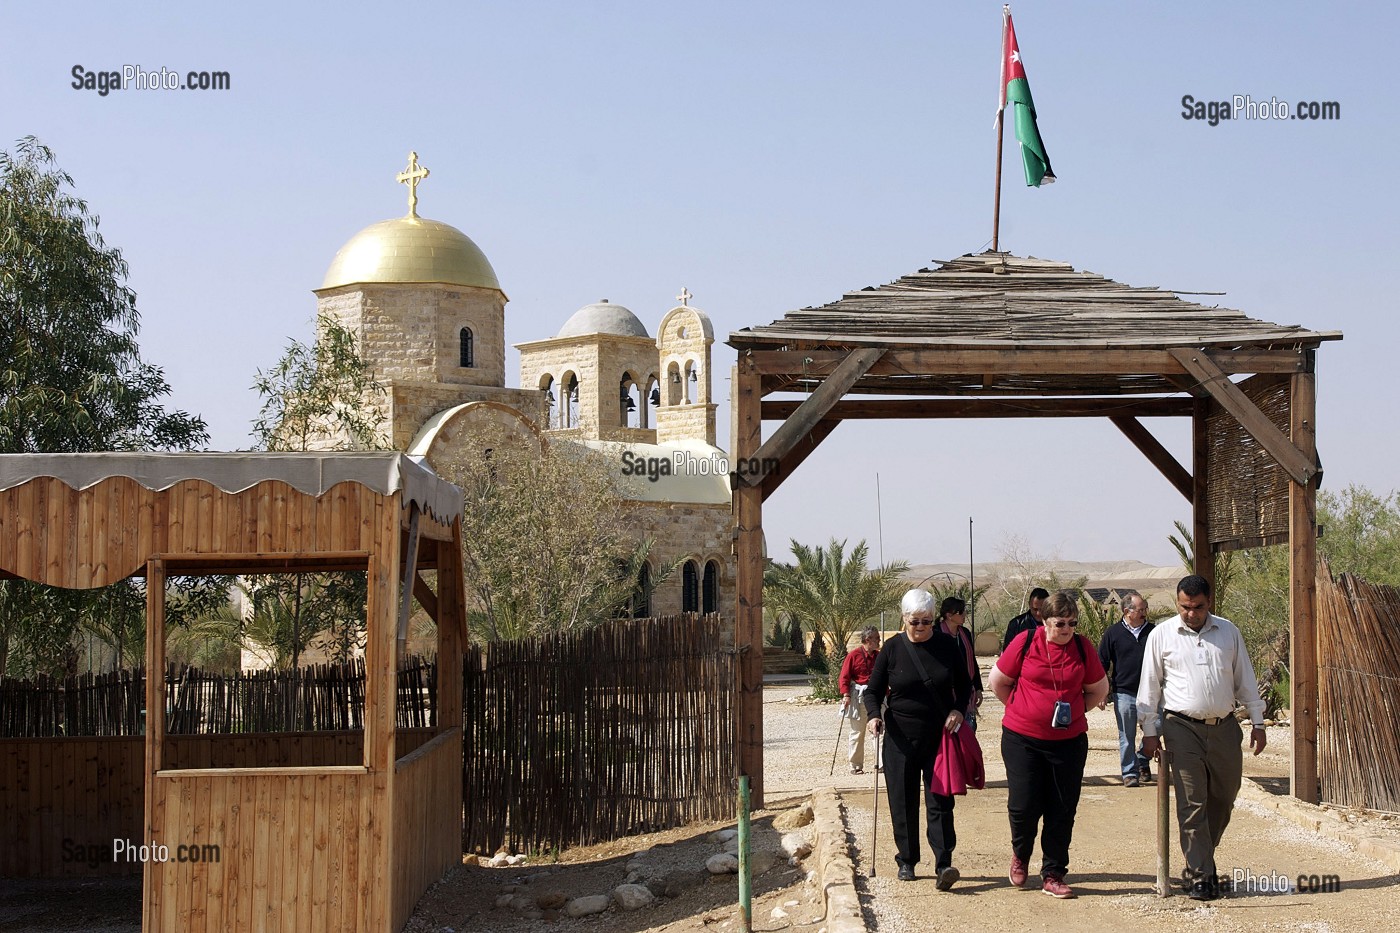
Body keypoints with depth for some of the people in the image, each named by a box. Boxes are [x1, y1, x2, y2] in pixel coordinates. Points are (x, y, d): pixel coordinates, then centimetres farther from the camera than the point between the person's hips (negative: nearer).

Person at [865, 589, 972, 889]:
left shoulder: (946, 645, 1)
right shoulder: (892, 648, -2)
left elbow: (964, 684, 11)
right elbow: (873, 691, 3)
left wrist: (958, 709, -8)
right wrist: (874, 715, -17)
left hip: (940, 736, 0)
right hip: (901, 737, 0)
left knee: (940, 800, -6)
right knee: (903, 801, 4)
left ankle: (944, 864, -10)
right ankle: (906, 861, 16)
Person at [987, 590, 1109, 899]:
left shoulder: (1083, 647, -1)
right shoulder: (1025, 642, -6)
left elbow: (1099, 689, 13)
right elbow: (998, 680, 5)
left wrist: (1073, 710, 4)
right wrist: (1021, 708, 3)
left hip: (1069, 740, 2)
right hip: (1022, 738, -2)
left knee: (1062, 811, 3)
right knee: (1023, 805, -3)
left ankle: (1053, 875, 15)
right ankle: (1020, 854, 28)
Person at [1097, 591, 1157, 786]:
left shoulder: (1153, 632, 6)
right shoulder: (1113, 633, 0)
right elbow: (1102, 663, 3)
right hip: (1124, 694, -2)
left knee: (1154, 731, 2)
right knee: (1127, 737, 3)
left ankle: (1143, 761, 26)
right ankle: (1130, 773, 12)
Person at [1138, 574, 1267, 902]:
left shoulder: (1228, 632, 7)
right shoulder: (1161, 635, 0)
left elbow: (1245, 679, 12)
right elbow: (1149, 686, 3)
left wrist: (1257, 722, 9)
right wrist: (1150, 731, -1)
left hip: (1225, 727, 3)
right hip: (1183, 728, -3)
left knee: (1224, 798, 11)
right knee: (1192, 804, -5)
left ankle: (1200, 859, 29)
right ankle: (1199, 875, 0)